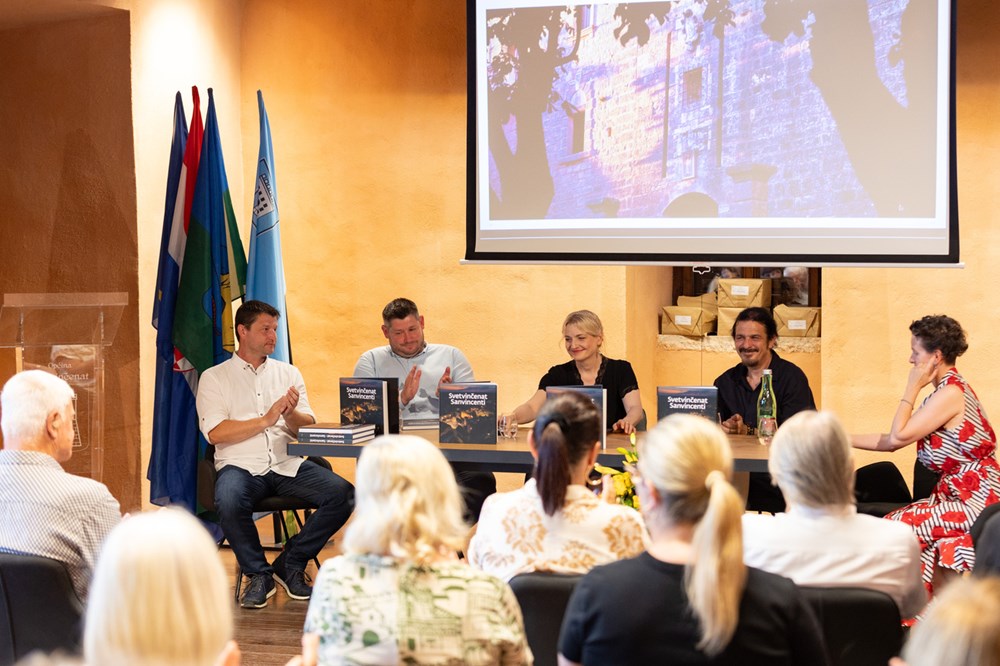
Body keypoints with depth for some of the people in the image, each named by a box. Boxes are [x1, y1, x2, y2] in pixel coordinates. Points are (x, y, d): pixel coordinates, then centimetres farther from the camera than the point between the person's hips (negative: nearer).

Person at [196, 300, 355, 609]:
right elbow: (215, 432, -7)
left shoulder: (288, 373, 18)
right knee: (229, 501, -38)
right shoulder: (214, 378, 7)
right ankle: (258, 575, -12)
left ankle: (291, 563, -3)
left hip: (288, 464, 4)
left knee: (343, 493, -21)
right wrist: (266, 420, -8)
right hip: (242, 465, -4)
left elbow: (309, 428, 10)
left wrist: (291, 415, -12)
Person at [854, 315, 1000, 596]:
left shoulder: (951, 394, -17)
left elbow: (898, 437, -17)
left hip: (974, 501, -9)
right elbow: (892, 441, 15)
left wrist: (912, 387, -10)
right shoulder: (950, 388, 14)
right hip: (959, 495, 9)